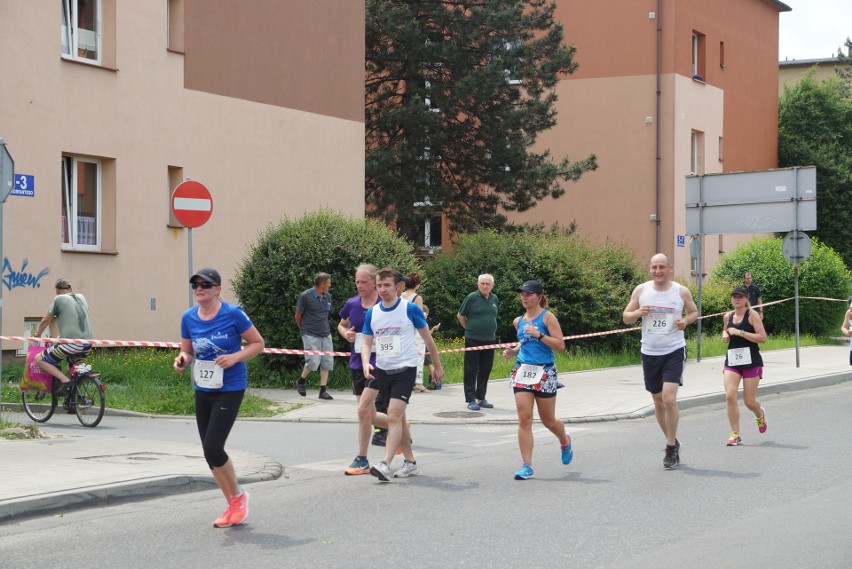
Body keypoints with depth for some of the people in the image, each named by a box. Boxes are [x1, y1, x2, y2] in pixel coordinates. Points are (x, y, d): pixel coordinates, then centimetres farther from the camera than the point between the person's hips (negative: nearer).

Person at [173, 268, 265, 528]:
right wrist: (182, 360, -11)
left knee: (213, 448, -14)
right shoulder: (188, 317, 1)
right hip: (203, 390, 6)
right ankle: (233, 507, 23)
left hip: (229, 389, -6)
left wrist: (235, 357, -20)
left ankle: (238, 496, 10)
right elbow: (187, 351, 13)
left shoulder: (232, 314, -13)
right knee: (210, 453, 7)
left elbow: (258, 343, -4)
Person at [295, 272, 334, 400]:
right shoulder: (306, 296, -9)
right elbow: (298, 315, 0)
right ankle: (301, 382, 13)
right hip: (310, 335, -6)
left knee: (327, 361, 1)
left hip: (325, 334, 6)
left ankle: (323, 391, 8)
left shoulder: (327, 296, 9)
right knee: (313, 361, -14)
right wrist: (303, 329, 11)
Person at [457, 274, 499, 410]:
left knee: (485, 370, 9)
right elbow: (460, 315, 1)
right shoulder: (472, 297, -8)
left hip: (489, 339, 5)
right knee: (471, 370, -1)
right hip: (473, 340, -5)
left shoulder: (494, 299, 7)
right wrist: (469, 328, 4)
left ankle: (481, 398, 19)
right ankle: (471, 400, 3)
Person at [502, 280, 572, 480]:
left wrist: (539, 335, -23)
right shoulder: (518, 321, 10)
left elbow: (560, 345, -13)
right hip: (522, 371, 4)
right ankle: (527, 466, -6)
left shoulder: (547, 317, -7)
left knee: (548, 420, 8)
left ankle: (565, 441, 42)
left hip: (544, 373, -4)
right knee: (524, 418, -7)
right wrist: (513, 351, 8)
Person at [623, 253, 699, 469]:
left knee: (669, 399, -16)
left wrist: (686, 321, -8)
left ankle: (671, 449, -4)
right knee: (658, 402, 11)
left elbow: (694, 311, 13)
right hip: (650, 353, 3)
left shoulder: (681, 292, -2)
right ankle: (672, 441, 30)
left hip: (674, 351, -3)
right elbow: (626, 317, 7)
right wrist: (638, 312, -15)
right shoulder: (641, 290, 1)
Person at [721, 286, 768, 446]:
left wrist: (740, 332, -19)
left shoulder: (752, 315, -6)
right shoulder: (727, 316, 9)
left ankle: (760, 415, 40)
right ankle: (735, 434, -7)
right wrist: (725, 335, 6)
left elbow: (762, 337, -14)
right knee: (730, 396, -14)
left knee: (749, 401, 2)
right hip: (732, 361, 4)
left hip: (751, 361, -4)